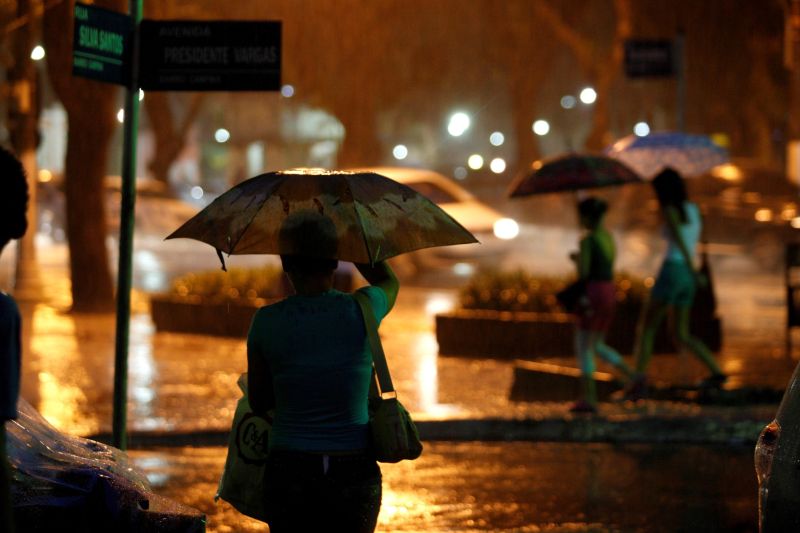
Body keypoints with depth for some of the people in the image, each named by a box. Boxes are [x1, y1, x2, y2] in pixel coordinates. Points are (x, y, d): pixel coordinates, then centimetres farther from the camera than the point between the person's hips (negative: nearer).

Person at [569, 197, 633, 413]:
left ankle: (589, 399, -5)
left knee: (583, 348, -1)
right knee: (597, 346, 20)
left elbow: (583, 273, -19)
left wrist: (577, 259, -1)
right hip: (610, 292, 8)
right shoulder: (609, 237, 13)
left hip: (592, 295, -8)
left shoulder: (587, 240, -14)